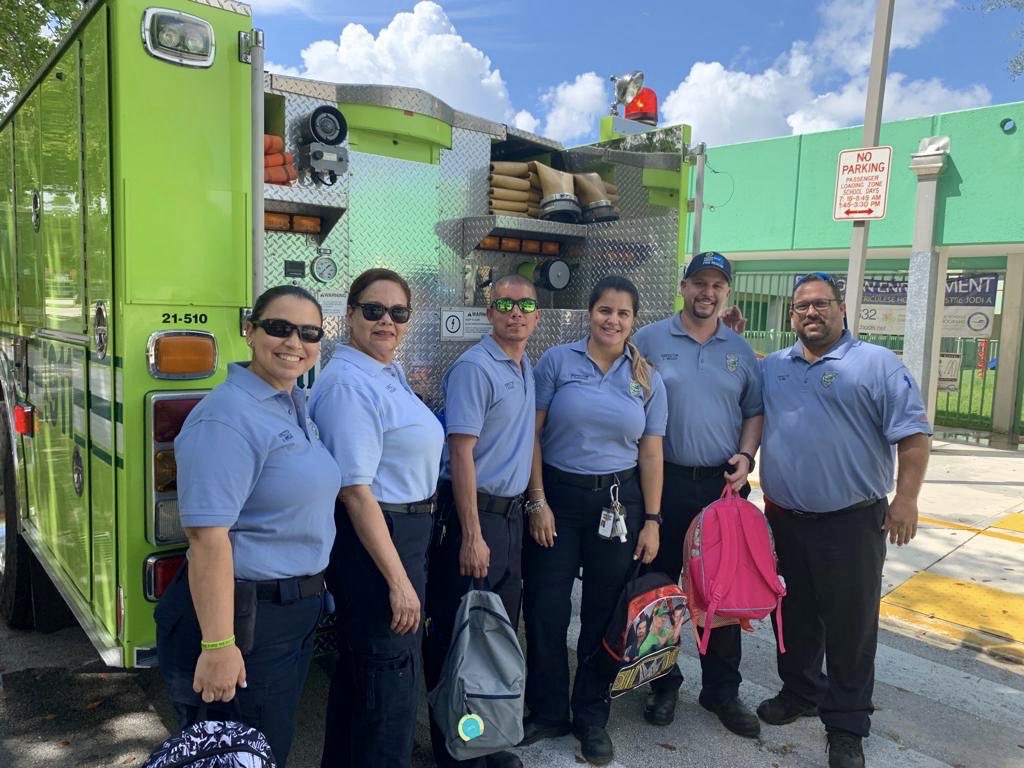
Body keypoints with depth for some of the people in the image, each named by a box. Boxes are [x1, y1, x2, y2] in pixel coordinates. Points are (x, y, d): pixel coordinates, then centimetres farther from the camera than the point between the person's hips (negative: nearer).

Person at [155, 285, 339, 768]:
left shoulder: (296, 406, 7)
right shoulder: (228, 418, -22)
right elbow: (208, 538, -26)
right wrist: (217, 645, -27)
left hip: (295, 615, 9)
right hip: (245, 617, -9)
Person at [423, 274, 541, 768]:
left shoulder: (528, 368, 11)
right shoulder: (474, 368, -15)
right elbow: (461, 454, -19)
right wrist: (471, 536, -21)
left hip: (511, 513, 9)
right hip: (474, 512, -9)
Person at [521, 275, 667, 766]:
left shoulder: (648, 379, 5)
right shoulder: (557, 361, -3)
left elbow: (651, 453, 5)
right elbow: (532, 434, -4)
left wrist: (652, 520, 1)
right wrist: (538, 501, -9)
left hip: (619, 500, 2)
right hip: (557, 495, -1)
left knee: (605, 613, 10)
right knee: (545, 609, 5)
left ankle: (592, 718, 28)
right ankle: (547, 712, 26)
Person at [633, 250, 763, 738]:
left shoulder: (740, 350, 9)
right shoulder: (649, 340, -1)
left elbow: (755, 411, 13)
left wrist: (745, 455, -3)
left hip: (723, 485, 2)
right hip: (664, 481, -2)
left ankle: (722, 689, 26)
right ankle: (663, 682, 27)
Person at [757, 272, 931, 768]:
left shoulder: (877, 364, -4)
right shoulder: (771, 367, 9)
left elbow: (913, 435, -7)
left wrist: (906, 499, -14)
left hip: (851, 521, -4)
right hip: (784, 520, 5)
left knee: (850, 625, 4)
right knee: (793, 616, 18)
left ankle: (846, 727, 19)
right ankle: (799, 692, 38)